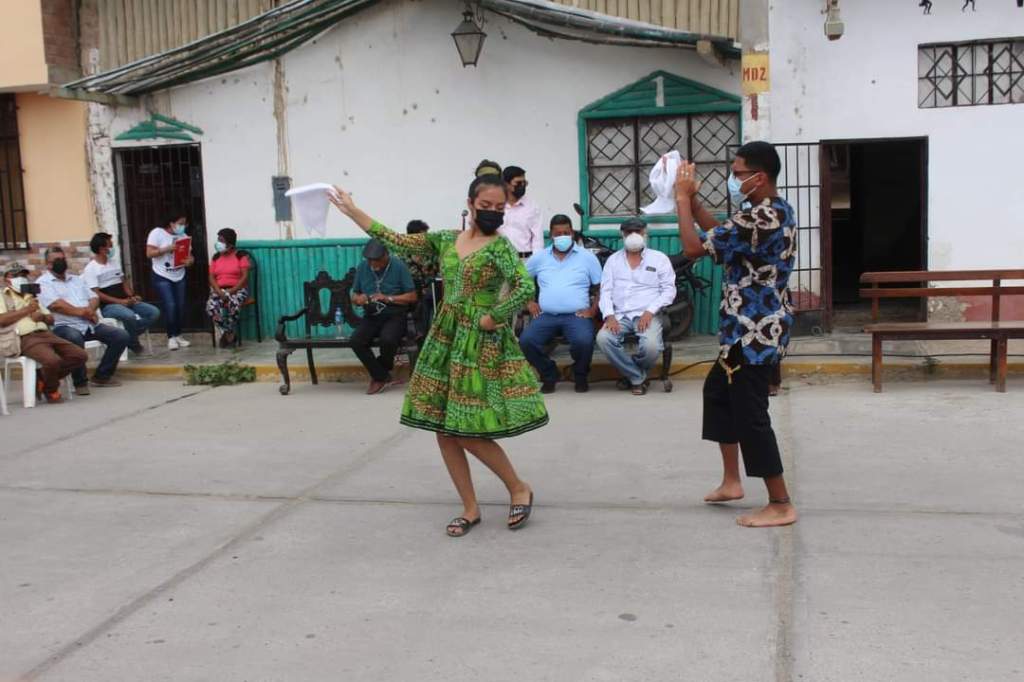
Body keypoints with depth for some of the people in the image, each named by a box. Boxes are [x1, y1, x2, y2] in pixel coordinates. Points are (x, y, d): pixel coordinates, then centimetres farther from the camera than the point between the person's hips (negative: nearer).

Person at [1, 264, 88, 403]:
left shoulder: (31, 296, 29)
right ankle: (50, 390, -2)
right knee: (52, 360, -35)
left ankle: (41, 380, 5)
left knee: (80, 355, -8)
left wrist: (42, 316, 2)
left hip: (46, 333, 7)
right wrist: (27, 310, -8)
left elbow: (51, 319, 25)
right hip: (26, 338, -7)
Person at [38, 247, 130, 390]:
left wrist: (90, 310, -8)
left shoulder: (77, 279, 24)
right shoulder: (43, 283, 3)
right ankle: (80, 382, -22)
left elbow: (94, 298, 16)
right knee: (75, 339, -41)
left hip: (89, 324, 7)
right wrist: (82, 312, -13)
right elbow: (56, 305, -13)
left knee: (122, 336, -10)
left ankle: (102, 376, 2)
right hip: (64, 326, -7)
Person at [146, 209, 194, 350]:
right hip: (162, 277, -5)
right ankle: (171, 337, -1)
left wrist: (189, 261, -18)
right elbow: (149, 253, -14)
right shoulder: (157, 233, -8)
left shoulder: (183, 236, 7)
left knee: (180, 307, 3)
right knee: (170, 306, -12)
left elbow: (189, 255, 6)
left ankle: (178, 335, 17)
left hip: (179, 277, 5)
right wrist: (168, 248, -23)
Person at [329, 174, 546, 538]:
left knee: (468, 433, -7)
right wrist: (352, 211, 8)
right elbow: (397, 241, 8)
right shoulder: (446, 240, 7)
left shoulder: (499, 246, -10)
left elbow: (526, 288, -24)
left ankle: (519, 489, 15)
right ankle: (470, 508, 18)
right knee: (444, 430, 6)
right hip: (445, 339, 6)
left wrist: (492, 318, -17)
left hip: (481, 345, -6)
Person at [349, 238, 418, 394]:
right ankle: (383, 377, -9)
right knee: (356, 341, -26)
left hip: (395, 316, -3)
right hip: (371, 317, 4)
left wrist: (388, 298, -18)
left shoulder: (399, 267, -6)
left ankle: (379, 376, -3)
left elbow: (412, 296, -6)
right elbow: (354, 295, 13)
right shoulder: (362, 268, 4)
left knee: (388, 339, -34)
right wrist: (358, 299, -12)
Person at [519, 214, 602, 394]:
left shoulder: (587, 257, 8)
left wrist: (593, 310, -6)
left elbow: (600, 287, 7)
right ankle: (549, 376, 1)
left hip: (576, 315, -2)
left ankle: (581, 376, 0)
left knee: (584, 341, -34)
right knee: (526, 341, -25)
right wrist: (529, 302, 10)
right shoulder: (539, 258, 14)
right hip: (546, 315, 2)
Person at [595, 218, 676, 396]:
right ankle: (638, 377, -8)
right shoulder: (613, 260, 18)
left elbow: (669, 290, 4)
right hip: (620, 315, 2)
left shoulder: (659, 258, 11)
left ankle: (630, 373, 3)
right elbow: (606, 291, 10)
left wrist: (650, 312, -11)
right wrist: (609, 316, -9)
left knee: (651, 346, -33)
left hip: (647, 315, -2)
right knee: (603, 338, -29)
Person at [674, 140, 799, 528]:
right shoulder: (776, 211, 9)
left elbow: (694, 248, -21)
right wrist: (692, 198, 9)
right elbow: (719, 234, 18)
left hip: (753, 332, -11)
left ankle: (781, 505, 7)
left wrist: (682, 197, -10)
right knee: (718, 391, 24)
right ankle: (731, 481, 32)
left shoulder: (759, 219, -24)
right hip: (755, 328, 11)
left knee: (750, 416, -3)